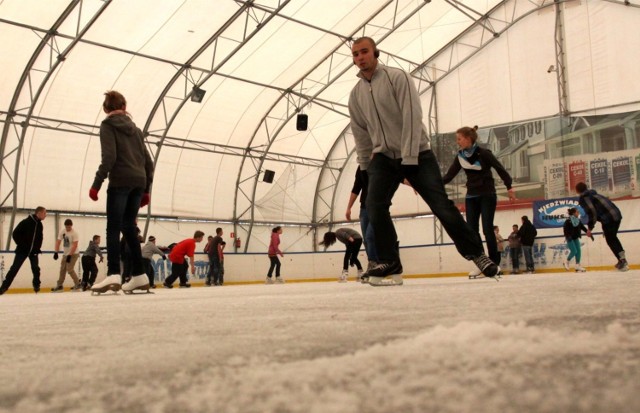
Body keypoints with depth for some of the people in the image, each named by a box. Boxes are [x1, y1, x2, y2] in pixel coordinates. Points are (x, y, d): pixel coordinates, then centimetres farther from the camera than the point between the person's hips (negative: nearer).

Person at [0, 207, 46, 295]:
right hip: (22, 250, -5)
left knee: (36, 268, -2)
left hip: (33, 251, 5)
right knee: (14, 268, -3)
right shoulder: (26, 222, -15)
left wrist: (38, 248, 6)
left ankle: (36, 285, 12)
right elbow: (15, 234, -13)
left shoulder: (40, 225, 4)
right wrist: (21, 245, -13)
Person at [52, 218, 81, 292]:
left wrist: (69, 255, -26)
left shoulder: (74, 233, -17)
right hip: (65, 254, 7)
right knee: (62, 269, 9)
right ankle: (59, 286, 18)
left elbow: (75, 245, -22)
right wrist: (56, 252, -7)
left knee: (70, 269, -14)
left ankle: (78, 285, -4)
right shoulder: (62, 232, 0)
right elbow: (58, 242, 2)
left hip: (73, 254, -7)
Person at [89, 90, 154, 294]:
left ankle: (113, 274, -22)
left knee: (113, 228, -8)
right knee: (129, 227, 10)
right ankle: (139, 275, 7)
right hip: (139, 182, 6)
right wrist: (146, 190, 21)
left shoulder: (108, 125, 4)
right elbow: (148, 161, 18)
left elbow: (109, 157, -11)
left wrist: (96, 184, -10)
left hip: (120, 181, -6)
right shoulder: (135, 128, 21)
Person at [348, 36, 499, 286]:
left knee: (442, 206, -8)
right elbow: (360, 134, 16)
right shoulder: (355, 95, 9)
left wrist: (409, 158, -21)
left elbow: (412, 117, -15)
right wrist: (366, 167, 14)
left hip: (416, 154, -4)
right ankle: (389, 264, -5)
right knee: (374, 206, -16)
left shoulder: (396, 77, -7)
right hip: (383, 157, 4)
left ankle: (475, 252, 9)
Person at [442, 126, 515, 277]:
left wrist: (509, 187, -11)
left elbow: (500, 169, -8)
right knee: (472, 230, -2)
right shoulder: (460, 157, 3)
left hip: (487, 195, -5)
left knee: (487, 229, -9)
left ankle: (494, 263, 1)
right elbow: (449, 176, 1)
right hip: (471, 197, 5)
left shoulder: (483, 153, -11)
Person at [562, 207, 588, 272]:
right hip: (570, 238, -8)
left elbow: (582, 227, 8)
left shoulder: (578, 220, 4)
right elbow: (565, 229, -19)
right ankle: (566, 262, 11)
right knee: (574, 251, -13)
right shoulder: (568, 221, -18)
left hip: (576, 238, 8)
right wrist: (567, 236, -27)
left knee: (578, 250, 1)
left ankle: (577, 265, 8)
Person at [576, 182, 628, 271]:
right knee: (613, 238, 22)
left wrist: (589, 228, -11)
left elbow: (592, 212, -15)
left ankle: (623, 261, -5)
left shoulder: (583, 198, -3)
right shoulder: (593, 194, 25)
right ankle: (622, 259, 26)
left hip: (608, 218, -9)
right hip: (616, 214, 9)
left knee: (610, 240, -1)